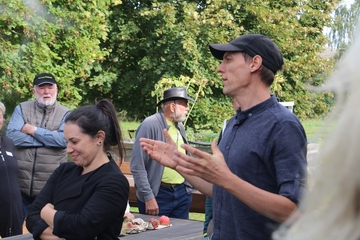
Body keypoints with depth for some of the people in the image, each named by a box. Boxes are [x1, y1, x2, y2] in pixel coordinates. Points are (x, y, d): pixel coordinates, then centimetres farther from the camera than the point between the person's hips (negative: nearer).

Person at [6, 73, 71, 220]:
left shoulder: (65, 114, 2)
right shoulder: (21, 109, 5)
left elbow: (64, 139, -15)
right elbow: (11, 136, -9)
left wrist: (34, 130, -9)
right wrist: (49, 137, -11)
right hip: (20, 185, 1)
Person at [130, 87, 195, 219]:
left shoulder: (180, 126, 11)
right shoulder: (150, 125, -12)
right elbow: (137, 167, -15)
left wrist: (188, 187, 15)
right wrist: (148, 198, -16)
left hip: (182, 193, 7)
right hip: (158, 194, -7)